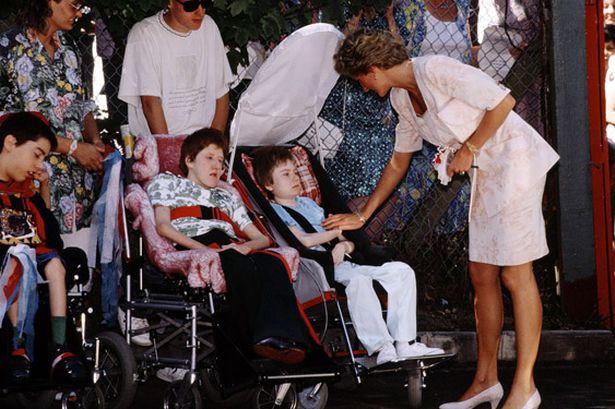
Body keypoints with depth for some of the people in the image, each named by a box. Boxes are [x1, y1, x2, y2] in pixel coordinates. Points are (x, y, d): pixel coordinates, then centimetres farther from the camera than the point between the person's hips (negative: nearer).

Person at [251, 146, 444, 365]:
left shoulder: (308, 203, 28)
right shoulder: (273, 211, 4)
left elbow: (350, 241, 22)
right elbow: (304, 241, -12)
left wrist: (344, 245, -3)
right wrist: (336, 231, 4)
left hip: (341, 263, 8)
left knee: (402, 271, -6)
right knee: (357, 280, -37)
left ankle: (405, 344, -14)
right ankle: (381, 348, -40)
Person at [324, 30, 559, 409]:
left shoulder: (434, 70, -18)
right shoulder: (401, 97, 10)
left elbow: (503, 101, -20)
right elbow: (397, 165, 20)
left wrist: (469, 148, -14)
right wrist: (362, 216, 21)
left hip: (515, 160, -9)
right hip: (485, 173, 9)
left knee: (515, 274, -7)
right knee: (482, 275, 9)